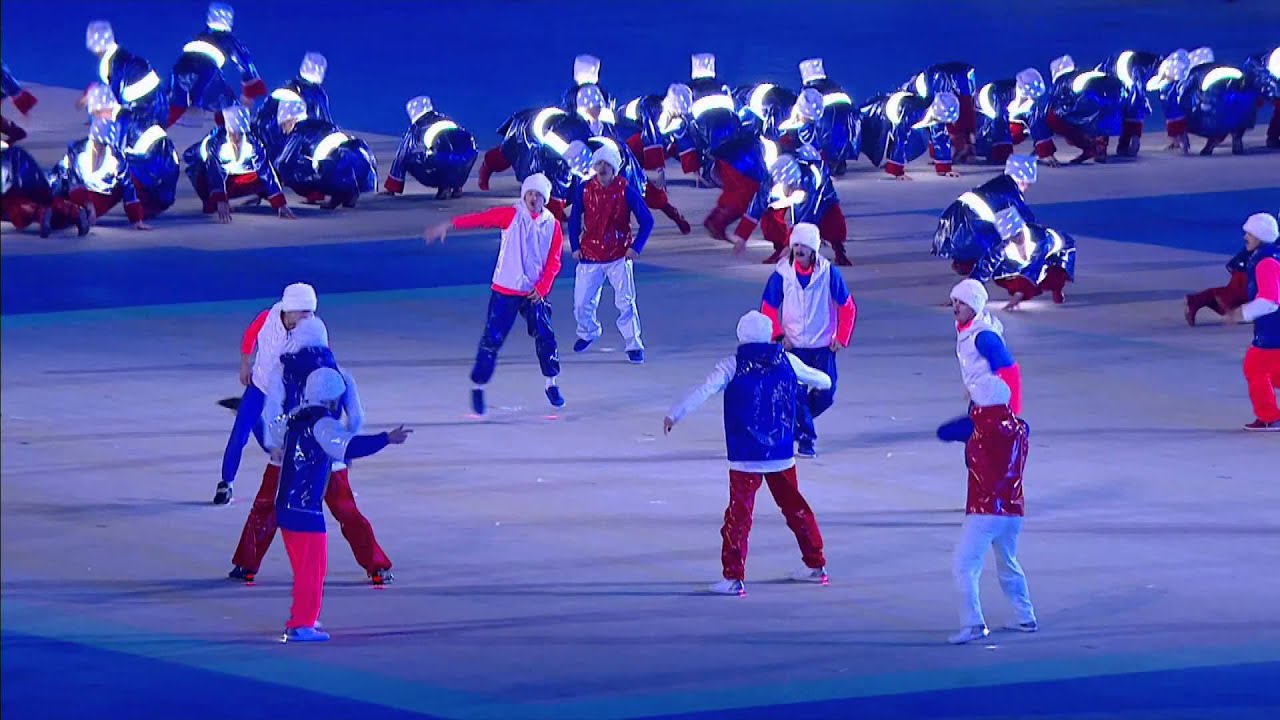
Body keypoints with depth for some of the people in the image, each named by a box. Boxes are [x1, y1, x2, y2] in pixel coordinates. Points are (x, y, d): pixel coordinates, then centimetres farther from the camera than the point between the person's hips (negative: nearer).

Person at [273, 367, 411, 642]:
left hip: (285, 506, 9)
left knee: (307, 566, 21)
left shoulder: (296, 419, 13)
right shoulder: (322, 425, -14)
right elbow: (350, 446, -30)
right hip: (306, 509, -9)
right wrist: (388, 439, -32)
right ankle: (301, 625, -3)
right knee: (312, 568, -3)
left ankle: (301, 617, 30)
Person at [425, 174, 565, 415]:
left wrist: (542, 288, -9)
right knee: (492, 339, -2)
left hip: (534, 293, 3)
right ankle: (478, 386, 9)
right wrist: (448, 226, -22)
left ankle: (551, 384, 21)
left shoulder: (552, 225, 3)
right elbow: (481, 218, -13)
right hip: (505, 290, -3)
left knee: (545, 336, 3)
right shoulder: (511, 215, -4)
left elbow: (553, 261, 4)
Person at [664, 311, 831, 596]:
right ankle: (815, 565, 27)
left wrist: (675, 414, -15)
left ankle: (734, 577, -8)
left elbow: (704, 391, -17)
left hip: (746, 457, -4)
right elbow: (816, 378, 25)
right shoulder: (786, 361, 6)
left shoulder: (733, 366, -7)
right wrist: (825, 381, 48)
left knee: (739, 514, -2)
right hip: (782, 454, 4)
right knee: (795, 507, 19)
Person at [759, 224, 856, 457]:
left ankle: (796, 420, 30)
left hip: (822, 345, 1)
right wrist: (778, 335, -9)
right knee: (797, 393, -6)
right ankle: (805, 440, 7)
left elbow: (848, 307, 1)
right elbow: (768, 307, 3)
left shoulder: (828, 272, -8)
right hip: (793, 345, -1)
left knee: (826, 394, 2)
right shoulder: (782, 273, -8)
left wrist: (841, 338, -3)